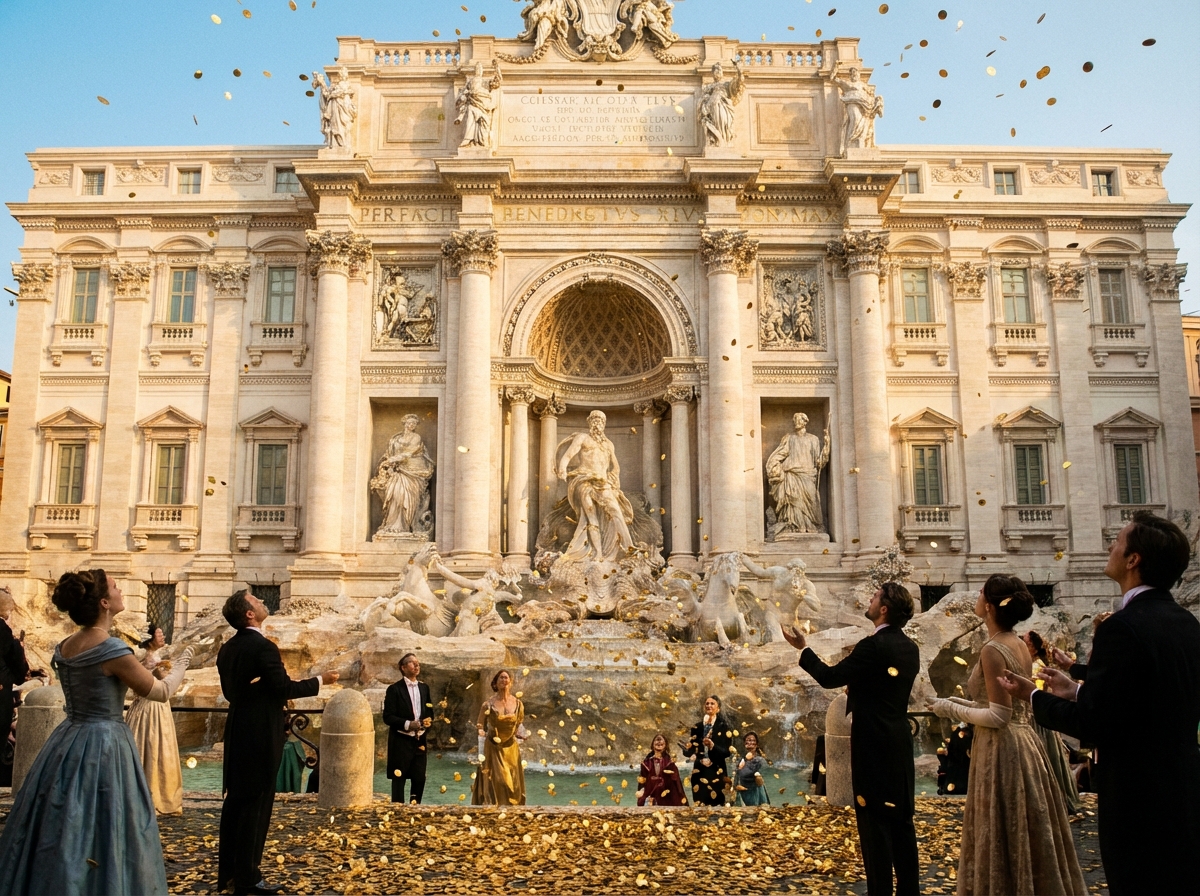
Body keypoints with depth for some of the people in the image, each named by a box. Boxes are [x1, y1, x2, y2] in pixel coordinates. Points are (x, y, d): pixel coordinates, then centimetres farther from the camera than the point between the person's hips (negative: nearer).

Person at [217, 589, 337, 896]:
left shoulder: (227, 649, 8)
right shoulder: (263, 647, -18)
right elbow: (285, 688, -19)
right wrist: (320, 681, -6)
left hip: (236, 733, 9)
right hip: (261, 735, -9)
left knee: (235, 801, 15)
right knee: (256, 804, -2)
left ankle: (227, 871, 23)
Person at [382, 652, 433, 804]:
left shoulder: (424, 688, 12)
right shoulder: (394, 689, -5)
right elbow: (388, 717, -9)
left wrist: (428, 722, -3)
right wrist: (407, 724, -20)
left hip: (419, 741, 5)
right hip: (401, 742, -5)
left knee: (419, 779, 6)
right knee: (399, 779, 0)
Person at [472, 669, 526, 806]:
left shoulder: (518, 704, -1)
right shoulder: (488, 704, -10)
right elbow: (480, 729, -7)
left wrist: (518, 743, 5)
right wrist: (481, 754, -14)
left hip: (511, 750, 3)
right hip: (493, 749, -3)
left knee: (512, 785, 8)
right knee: (493, 784, -3)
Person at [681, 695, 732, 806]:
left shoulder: (724, 726, 0)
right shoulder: (697, 727, 11)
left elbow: (728, 751, -6)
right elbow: (693, 749, 9)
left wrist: (713, 746, -21)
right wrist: (687, 749, -12)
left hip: (717, 773, -3)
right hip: (699, 772, 3)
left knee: (716, 803, -4)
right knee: (700, 804, 1)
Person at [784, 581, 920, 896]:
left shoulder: (874, 646, -18)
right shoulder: (910, 648, 8)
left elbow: (830, 678, -14)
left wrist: (803, 648, -2)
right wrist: (857, 687, 25)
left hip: (873, 743, -8)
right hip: (899, 743, 8)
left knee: (874, 820, -2)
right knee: (901, 818, 14)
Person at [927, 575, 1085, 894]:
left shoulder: (992, 650, -18)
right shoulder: (1019, 645, 8)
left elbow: (999, 716, -20)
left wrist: (953, 710, -8)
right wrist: (961, 703, 15)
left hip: (1002, 750, -9)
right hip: (1023, 743, 9)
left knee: (1002, 843, 1)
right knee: (1026, 839, 17)